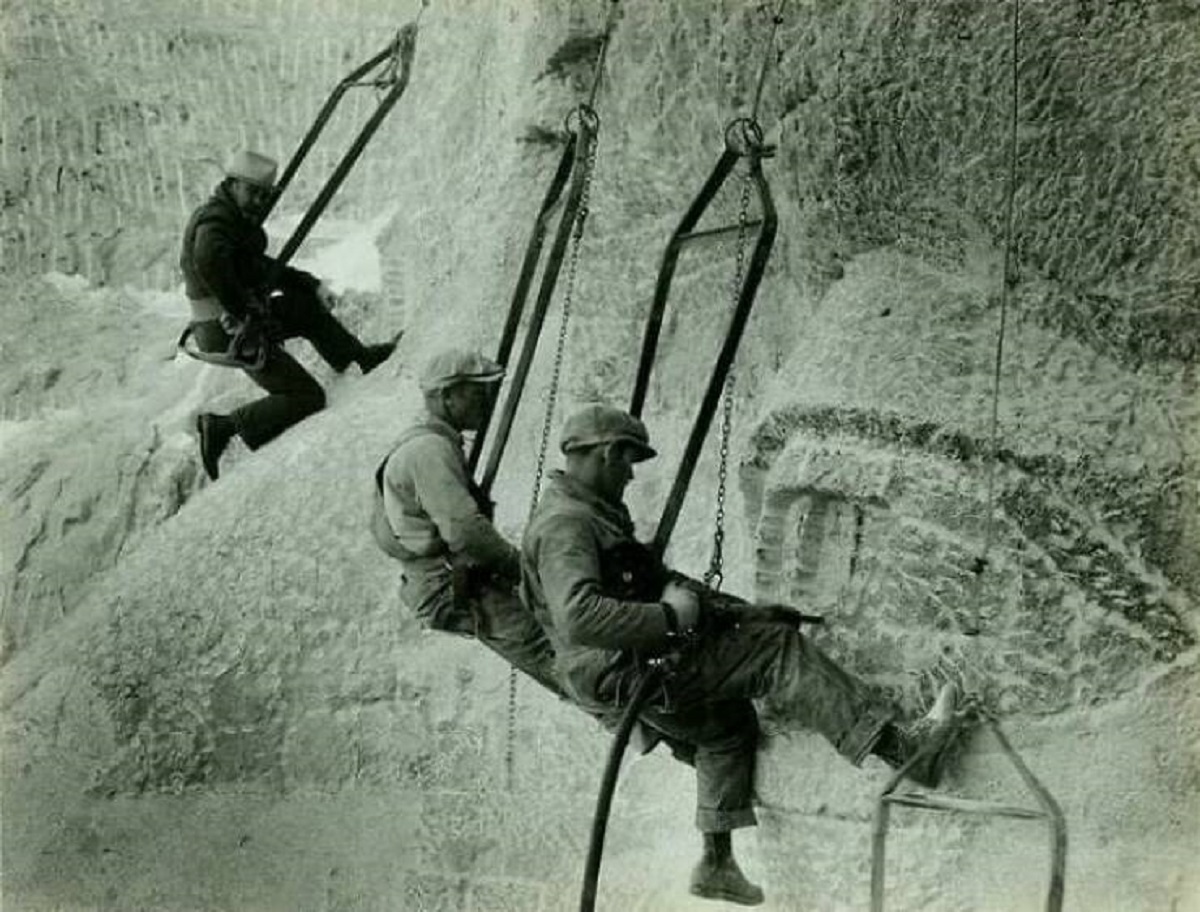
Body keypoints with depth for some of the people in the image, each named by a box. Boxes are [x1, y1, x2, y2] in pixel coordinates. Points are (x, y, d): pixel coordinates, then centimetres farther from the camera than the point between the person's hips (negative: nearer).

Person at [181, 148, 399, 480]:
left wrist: (314, 285, 13)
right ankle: (223, 428, -9)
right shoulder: (215, 220, -17)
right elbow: (208, 262, -38)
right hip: (232, 331, -10)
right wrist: (242, 313, -29)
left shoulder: (236, 220, 14)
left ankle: (357, 357, 36)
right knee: (308, 398, -4)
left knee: (309, 304, 25)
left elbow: (260, 268, 22)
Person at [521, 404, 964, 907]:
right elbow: (579, 617, -34)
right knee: (777, 651, -14)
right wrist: (670, 616, -26)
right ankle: (902, 745, -15)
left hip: (637, 666, 12)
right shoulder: (564, 524, -18)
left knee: (728, 722, 28)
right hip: (622, 669, -11)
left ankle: (717, 863, 33)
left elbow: (649, 575, 24)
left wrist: (741, 608, 16)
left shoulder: (592, 512, 17)